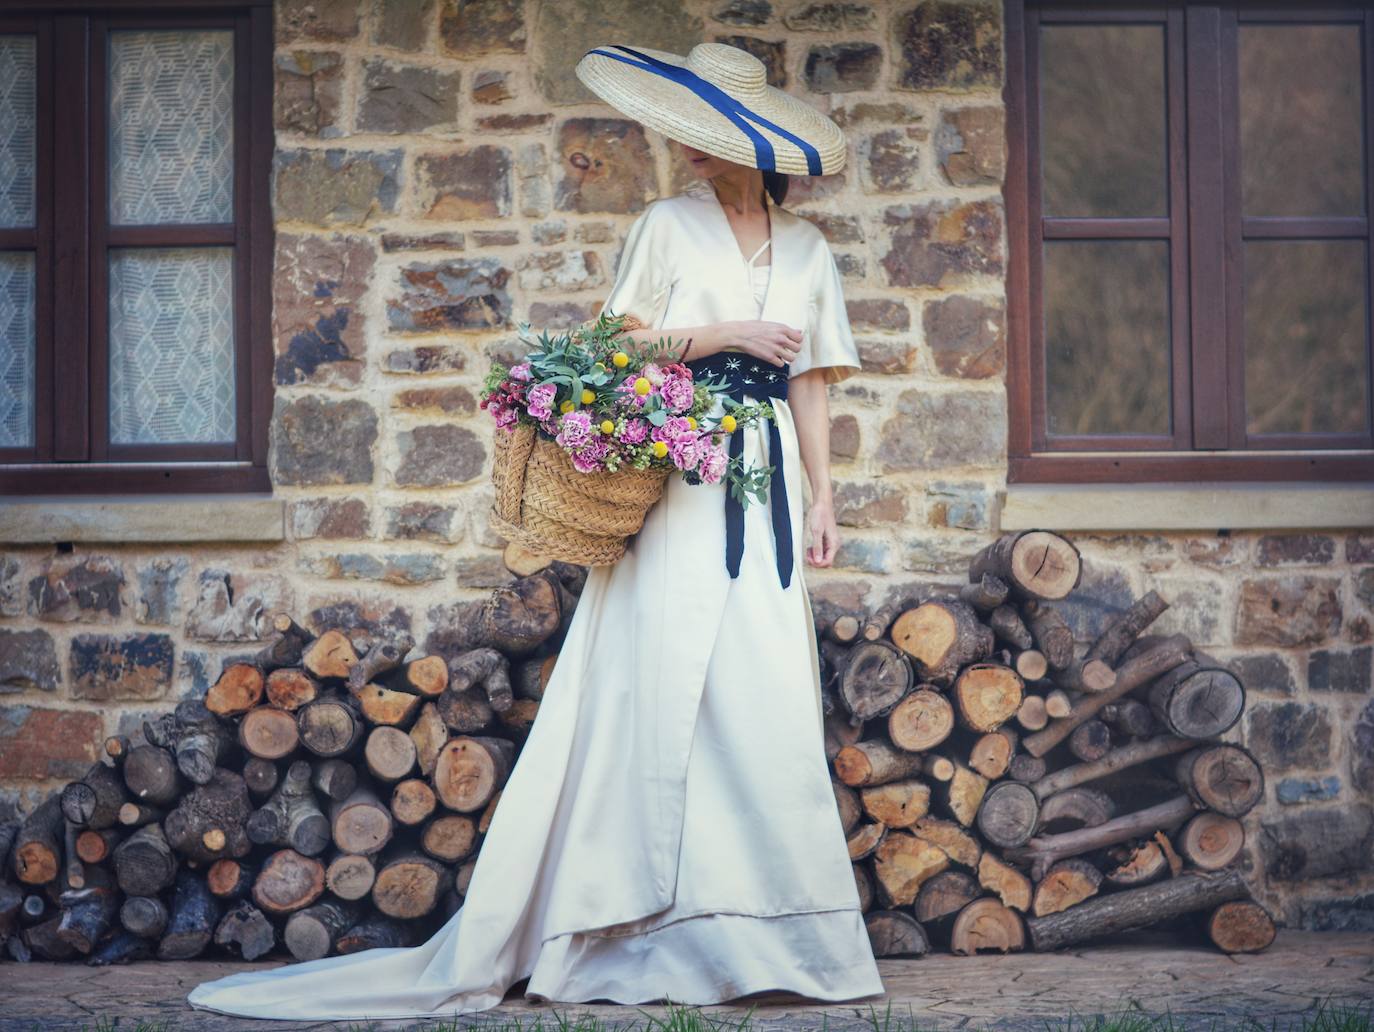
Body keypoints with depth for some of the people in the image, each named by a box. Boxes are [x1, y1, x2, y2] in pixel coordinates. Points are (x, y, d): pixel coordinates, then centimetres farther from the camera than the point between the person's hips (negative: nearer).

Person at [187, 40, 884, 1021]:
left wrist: (823, 495, 9)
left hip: (767, 477, 3)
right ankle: (669, 923, -3)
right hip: (679, 478, -2)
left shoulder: (808, 247, 14)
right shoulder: (669, 225, 7)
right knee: (667, 677, -8)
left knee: (771, 694, -3)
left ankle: (769, 924, 3)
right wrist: (723, 332, -10)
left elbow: (808, 379, 14)